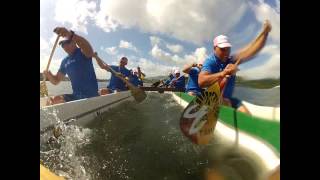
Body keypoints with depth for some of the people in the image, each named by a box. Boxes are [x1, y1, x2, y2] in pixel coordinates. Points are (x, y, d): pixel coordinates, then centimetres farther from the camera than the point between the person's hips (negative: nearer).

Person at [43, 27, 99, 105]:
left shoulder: (83, 52, -5)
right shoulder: (65, 61, 14)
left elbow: (89, 51, -33)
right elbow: (56, 81, 19)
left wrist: (70, 34, -47)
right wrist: (49, 75, -5)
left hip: (91, 96, -6)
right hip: (75, 96, 6)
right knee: (51, 101, -11)